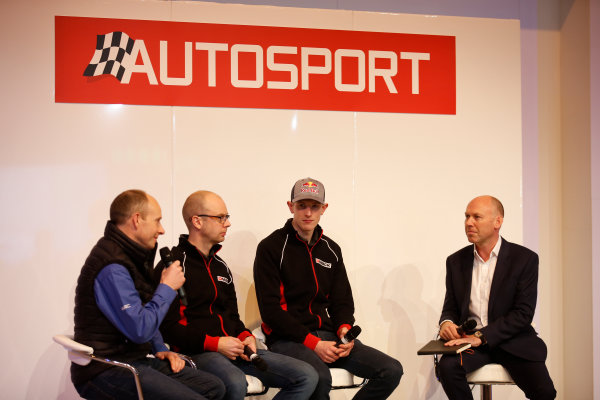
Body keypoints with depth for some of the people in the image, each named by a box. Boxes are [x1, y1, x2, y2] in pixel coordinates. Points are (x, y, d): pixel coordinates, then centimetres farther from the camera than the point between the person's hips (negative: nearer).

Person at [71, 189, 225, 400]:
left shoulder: (129, 256, 15)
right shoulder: (111, 268, -19)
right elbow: (140, 329, -25)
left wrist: (159, 349, 12)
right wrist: (167, 288, -12)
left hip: (134, 359, 10)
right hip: (105, 372, -10)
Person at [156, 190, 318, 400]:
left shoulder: (220, 265, 23)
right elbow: (169, 327, -11)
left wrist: (246, 337, 7)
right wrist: (215, 343, -17)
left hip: (233, 349, 8)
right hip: (198, 352, -8)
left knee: (307, 376, -7)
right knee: (235, 383, -41)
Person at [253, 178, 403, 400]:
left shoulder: (331, 249, 17)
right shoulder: (271, 248, -3)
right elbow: (270, 309, -9)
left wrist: (344, 330, -6)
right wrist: (313, 343, -16)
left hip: (327, 335, 6)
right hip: (288, 339, -6)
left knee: (391, 371, -12)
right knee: (320, 378, -38)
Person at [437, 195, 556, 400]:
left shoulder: (525, 258, -2)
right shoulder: (456, 261, 10)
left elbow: (523, 313, -9)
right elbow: (451, 306, 15)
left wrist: (481, 336, -19)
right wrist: (446, 323, -11)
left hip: (512, 342, -2)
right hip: (469, 340, 2)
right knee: (448, 365, -30)